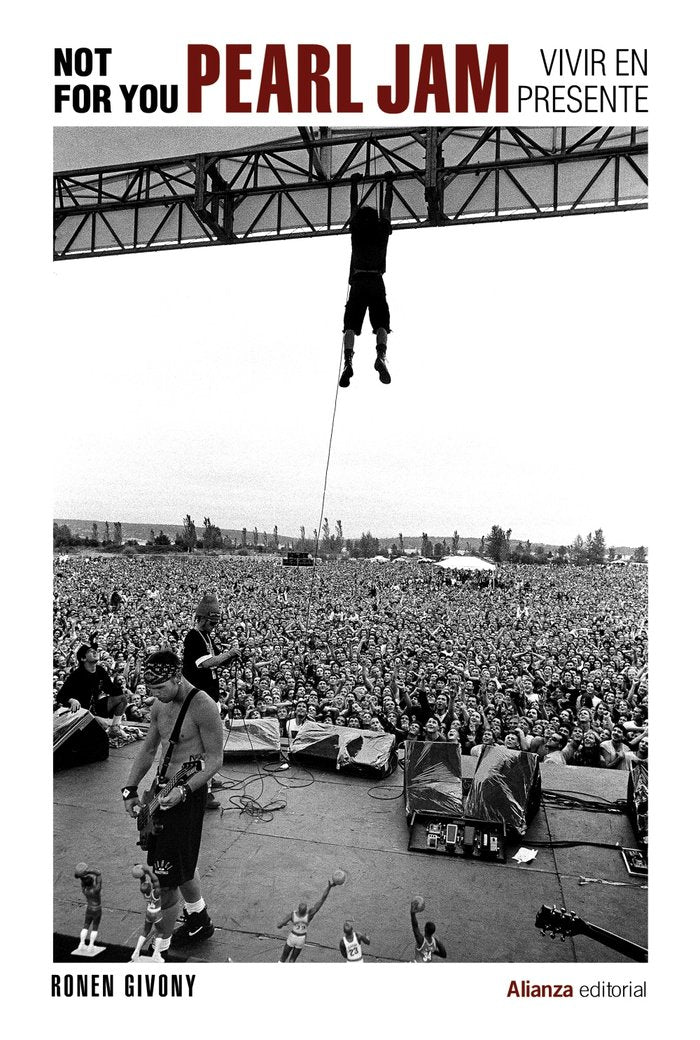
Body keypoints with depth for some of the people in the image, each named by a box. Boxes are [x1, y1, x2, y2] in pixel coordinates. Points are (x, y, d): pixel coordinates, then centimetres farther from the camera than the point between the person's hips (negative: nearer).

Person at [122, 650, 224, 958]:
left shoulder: (202, 707, -22)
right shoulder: (160, 706, 2)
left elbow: (215, 759, -17)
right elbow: (148, 750, 12)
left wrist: (184, 790, -27)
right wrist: (130, 789, 3)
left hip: (188, 794, -8)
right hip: (163, 790, 8)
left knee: (166, 876, 0)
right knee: (181, 864, 23)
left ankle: (160, 947, 19)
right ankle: (199, 922, 44)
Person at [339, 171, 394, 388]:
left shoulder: (356, 230, 14)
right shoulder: (382, 230, 14)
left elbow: (354, 206, 29)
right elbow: (387, 206, 28)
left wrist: (354, 184, 44)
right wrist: (389, 183, 42)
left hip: (358, 282, 0)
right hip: (376, 282, 0)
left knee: (350, 325, -9)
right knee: (381, 324, -2)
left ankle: (348, 361, -31)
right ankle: (381, 355, -30)